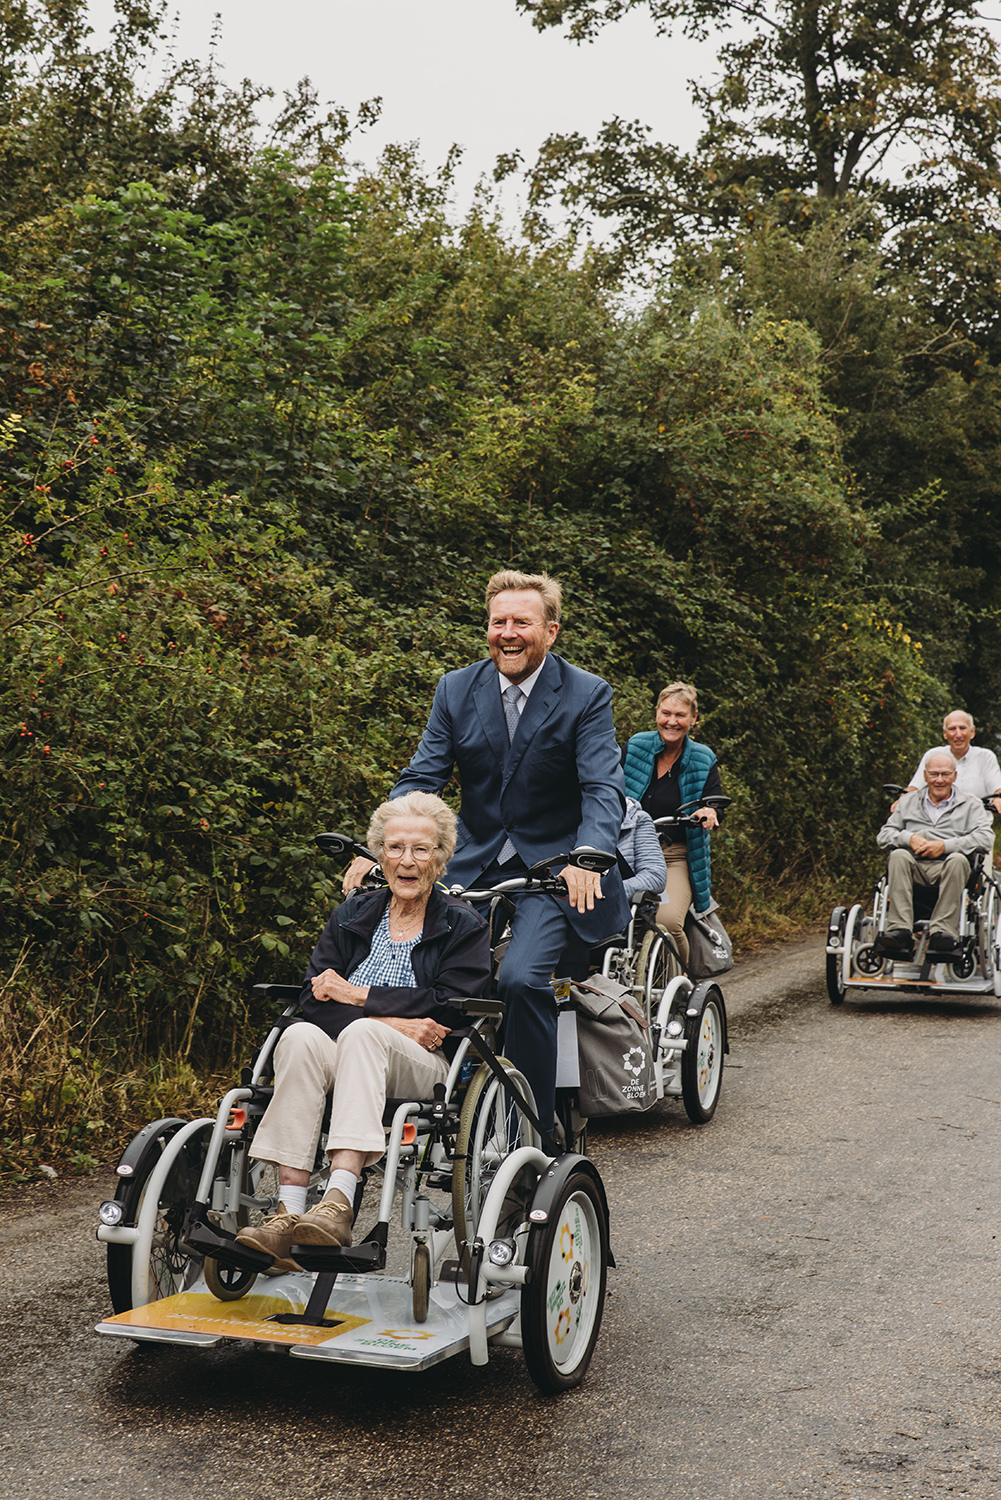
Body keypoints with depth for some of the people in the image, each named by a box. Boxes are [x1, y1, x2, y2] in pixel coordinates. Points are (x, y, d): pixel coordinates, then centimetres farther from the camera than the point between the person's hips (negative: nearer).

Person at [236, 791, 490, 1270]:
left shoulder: (464, 927, 9)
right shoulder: (351, 916, 17)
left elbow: (449, 1007, -6)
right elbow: (315, 997, 3)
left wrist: (359, 996, -7)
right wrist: (391, 1020, -13)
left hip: (425, 1069, -3)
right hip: (347, 1055, 3)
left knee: (362, 1033, -35)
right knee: (301, 1036, -31)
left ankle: (339, 1204, -49)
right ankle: (289, 1213, -41)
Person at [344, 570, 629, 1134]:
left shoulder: (587, 695, -7)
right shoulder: (456, 689, 3)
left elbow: (603, 789, -17)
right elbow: (421, 778, 0)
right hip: (475, 864, 4)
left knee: (521, 978, -25)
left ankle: (536, 1127, -9)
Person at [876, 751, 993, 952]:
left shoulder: (970, 805, 18)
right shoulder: (908, 802, 25)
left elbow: (985, 838, 0)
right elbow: (883, 835, 15)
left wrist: (945, 846, -12)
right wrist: (909, 838, -7)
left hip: (947, 869, -1)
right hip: (914, 867, 2)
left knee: (958, 859, -36)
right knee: (898, 855, -32)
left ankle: (943, 931, -39)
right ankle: (899, 929, -41)